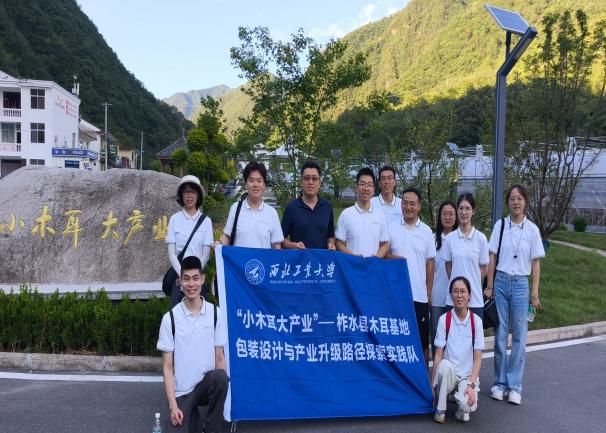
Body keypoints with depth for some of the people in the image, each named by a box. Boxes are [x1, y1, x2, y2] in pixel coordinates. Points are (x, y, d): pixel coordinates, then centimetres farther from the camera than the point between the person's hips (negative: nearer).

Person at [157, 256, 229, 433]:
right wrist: (172, 405, -12)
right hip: (181, 391, 0)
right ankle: (191, 414, 17)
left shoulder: (215, 313, -3)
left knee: (220, 377, -32)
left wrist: (221, 386, -16)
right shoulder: (170, 318, -7)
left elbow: (220, 358, 0)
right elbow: (167, 366, -5)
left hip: (207, 385, 1)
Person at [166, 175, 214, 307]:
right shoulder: (175, 219, 1)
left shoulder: (206, 221, 2)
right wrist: (182, 274, -14)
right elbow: (171, 253, -1)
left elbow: (206, 254, 1)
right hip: (178, 276, 0)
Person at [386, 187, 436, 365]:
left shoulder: (426, 231, 6)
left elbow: (430, 263, 8)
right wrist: (391, 257, -17)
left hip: (419, 294, 1)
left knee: (422, 339, 8)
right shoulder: (391, 228, 2)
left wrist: (429, 292, 5)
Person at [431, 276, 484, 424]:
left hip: (468, 375, 0)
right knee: (445, 365, -35)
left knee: (467, 405, -30)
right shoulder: (444, 319, -6)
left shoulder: (476, 321, -5)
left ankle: (462, 408, 9)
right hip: (447, 373, 0)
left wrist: (471, 384, -17)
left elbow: (477, 358, -5)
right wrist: (432, 384, -12)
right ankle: (440, 410, -14)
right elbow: (438, 355, -7)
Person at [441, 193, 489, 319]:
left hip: (475, 298, -1)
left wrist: (472, 284, 6)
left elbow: (483, 267, 4)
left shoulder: (481, 238, -4)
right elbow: (448, 265, 8)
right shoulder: (450, 238, 0)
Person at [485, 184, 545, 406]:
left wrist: (535, 294, 2)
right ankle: (500, 383, 16)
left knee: (519, 337, 2)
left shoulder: (532, 229, 1)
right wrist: (489, 286, 1)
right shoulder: (500, 225, 1)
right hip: (501, 281, 0)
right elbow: (492, 258, 4)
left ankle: (514, 386, 12)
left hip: (520, 284, 0)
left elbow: (535, 263, 4)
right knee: (500, 335, 5)